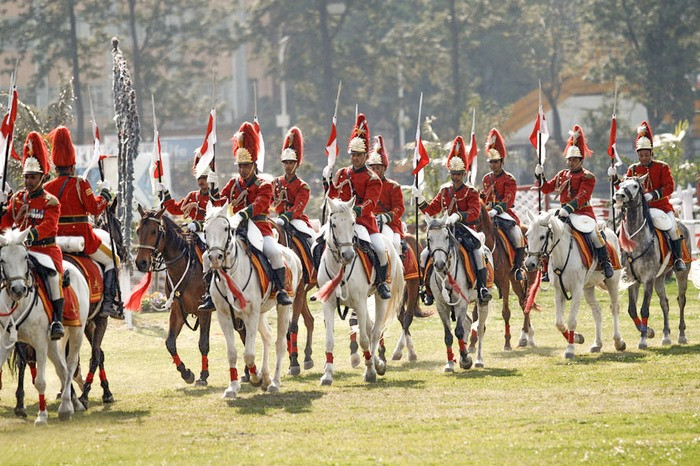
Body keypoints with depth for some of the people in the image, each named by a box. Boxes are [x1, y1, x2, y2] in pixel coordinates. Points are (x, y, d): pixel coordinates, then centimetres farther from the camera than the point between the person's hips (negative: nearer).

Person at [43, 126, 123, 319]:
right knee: (112, 261, 8)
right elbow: (95, 208, -11)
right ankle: (109, 301, -8)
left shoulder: (48, 187, 5)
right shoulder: (80, 184, -10)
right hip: (81, 236, -5)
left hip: (56, 238, 5)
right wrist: (105, 192, 3)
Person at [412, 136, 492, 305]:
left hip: (465, 229, -4)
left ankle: (482, 288, -24)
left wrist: (458, 216, -34)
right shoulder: (445, 191, 12)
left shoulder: (471, 192, -1)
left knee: (478, 253, -31)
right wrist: (420, 199, -3)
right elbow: (431, 210, 15)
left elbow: (475, 212, -17)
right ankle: (429, 290, -1)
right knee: (425, 254, -11)